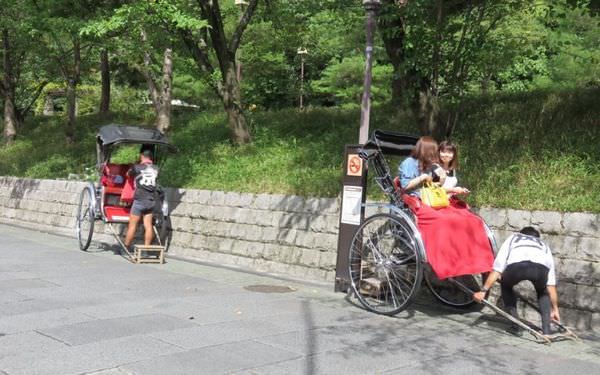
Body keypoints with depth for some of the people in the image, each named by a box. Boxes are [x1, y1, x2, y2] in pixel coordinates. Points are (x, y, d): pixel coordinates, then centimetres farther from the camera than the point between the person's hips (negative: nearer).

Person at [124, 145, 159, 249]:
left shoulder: (137, 167, -5)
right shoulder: (155, 169, 3)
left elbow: (128, 174, 12)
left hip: (139, 200, -4)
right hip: (151, 201, 4)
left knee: (132, 225, 4)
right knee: (148, 225, 5)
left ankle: (126, 248, 12)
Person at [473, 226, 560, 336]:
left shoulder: (512, 238, 40)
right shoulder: (544, 246, 42)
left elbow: (497, 269, 31)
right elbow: (551, 285, 42)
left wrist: (483, 290, 32)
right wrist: (555, 309, 51)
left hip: (516, 265, -1)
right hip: (540, 267, 2)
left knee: (506, 286, 33)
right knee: (543, 291, 35)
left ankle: (515, 324, 24)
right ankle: (546, 329, 23)